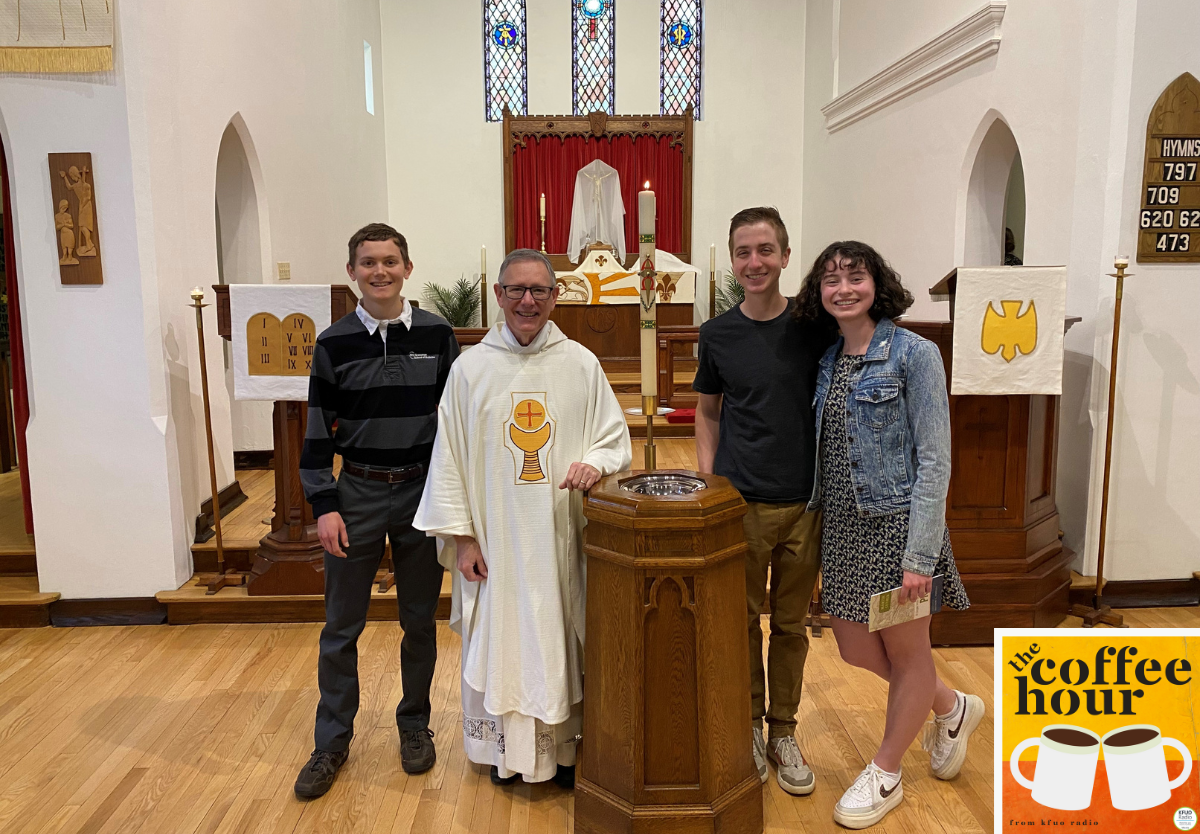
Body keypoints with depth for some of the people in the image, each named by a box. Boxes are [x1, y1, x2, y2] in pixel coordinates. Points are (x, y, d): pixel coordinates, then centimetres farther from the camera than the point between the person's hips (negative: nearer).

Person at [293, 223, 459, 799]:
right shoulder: (333, 344, -1)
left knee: (419, 620, 12)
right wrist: (324, 505, -6)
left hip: (421, 492, 0)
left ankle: (414, 725, 31)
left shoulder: (437, 335, -1)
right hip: (357, 493, 0)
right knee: (341, 626, 8)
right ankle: (333, 740, 25)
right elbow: (317, 432, 1)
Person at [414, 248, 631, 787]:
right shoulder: (470, 368, 0)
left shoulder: (580, 364, 1)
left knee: (563, 639, 10)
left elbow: (615, 437, 6)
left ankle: (566, 747, 28)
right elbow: (448, 456, 1)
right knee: (500, 640, 10)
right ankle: (506, 747, 30)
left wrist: (595, 461, -17)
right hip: (495, 537, 0)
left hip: (563, 535, 1)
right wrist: (461, 535, -3)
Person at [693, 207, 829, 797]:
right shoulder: (717, 334, 1)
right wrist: (708, 482, 1)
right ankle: (749, 726, 29)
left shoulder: (813, 327, 0)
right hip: (738, 503, 0)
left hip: (803, 503, 1)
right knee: (743, 621, 10)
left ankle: (783, 733, 29)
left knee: (791, 624, 12)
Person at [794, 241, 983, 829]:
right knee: (857, 652, 14)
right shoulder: (828, 360, 8)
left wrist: (920, 555, -20)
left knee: (907, 653, 10)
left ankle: (885, 776, 31)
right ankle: (951, 708, 41)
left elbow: (934, 461, -15)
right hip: (842, 525, 7)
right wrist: (819, 519, 9)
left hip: (895, 522, -7)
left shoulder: (914, 355, -11)